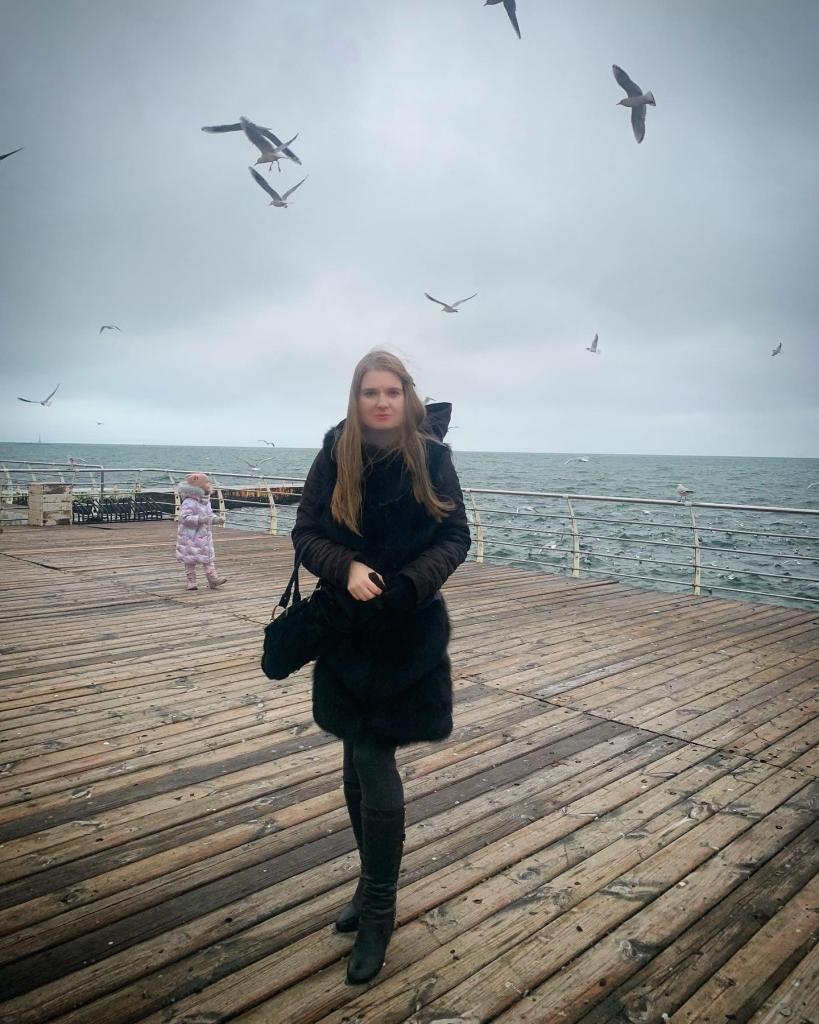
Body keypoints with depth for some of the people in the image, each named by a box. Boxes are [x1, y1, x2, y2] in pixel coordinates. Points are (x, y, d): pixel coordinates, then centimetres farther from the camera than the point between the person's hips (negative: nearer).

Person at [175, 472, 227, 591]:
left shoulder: (206, 502, 8)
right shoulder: (188, 503, -20)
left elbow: (210, 513, 21)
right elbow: (184, 518, -27)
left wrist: (217, 518, 1)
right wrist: (200, 519, -34)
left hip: (204, 535, 8)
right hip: (190, 536, -7)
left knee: (209, 557, 4)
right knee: (190, 559, 3)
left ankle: (213, 579, 4)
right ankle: (191, 581, 11)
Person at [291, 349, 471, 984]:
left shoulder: (431, 457, -7)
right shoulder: (334, 456, -3)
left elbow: (456, 537, -4)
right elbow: (305, 534, -2)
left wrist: (409, 584, -21)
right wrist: (348, 568, -21)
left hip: (409, 634, -2)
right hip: (347, 631, 3)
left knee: (375, 765, -3)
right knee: (361, 764, 14)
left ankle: (378, 913, 17)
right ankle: (374, 885, 37)